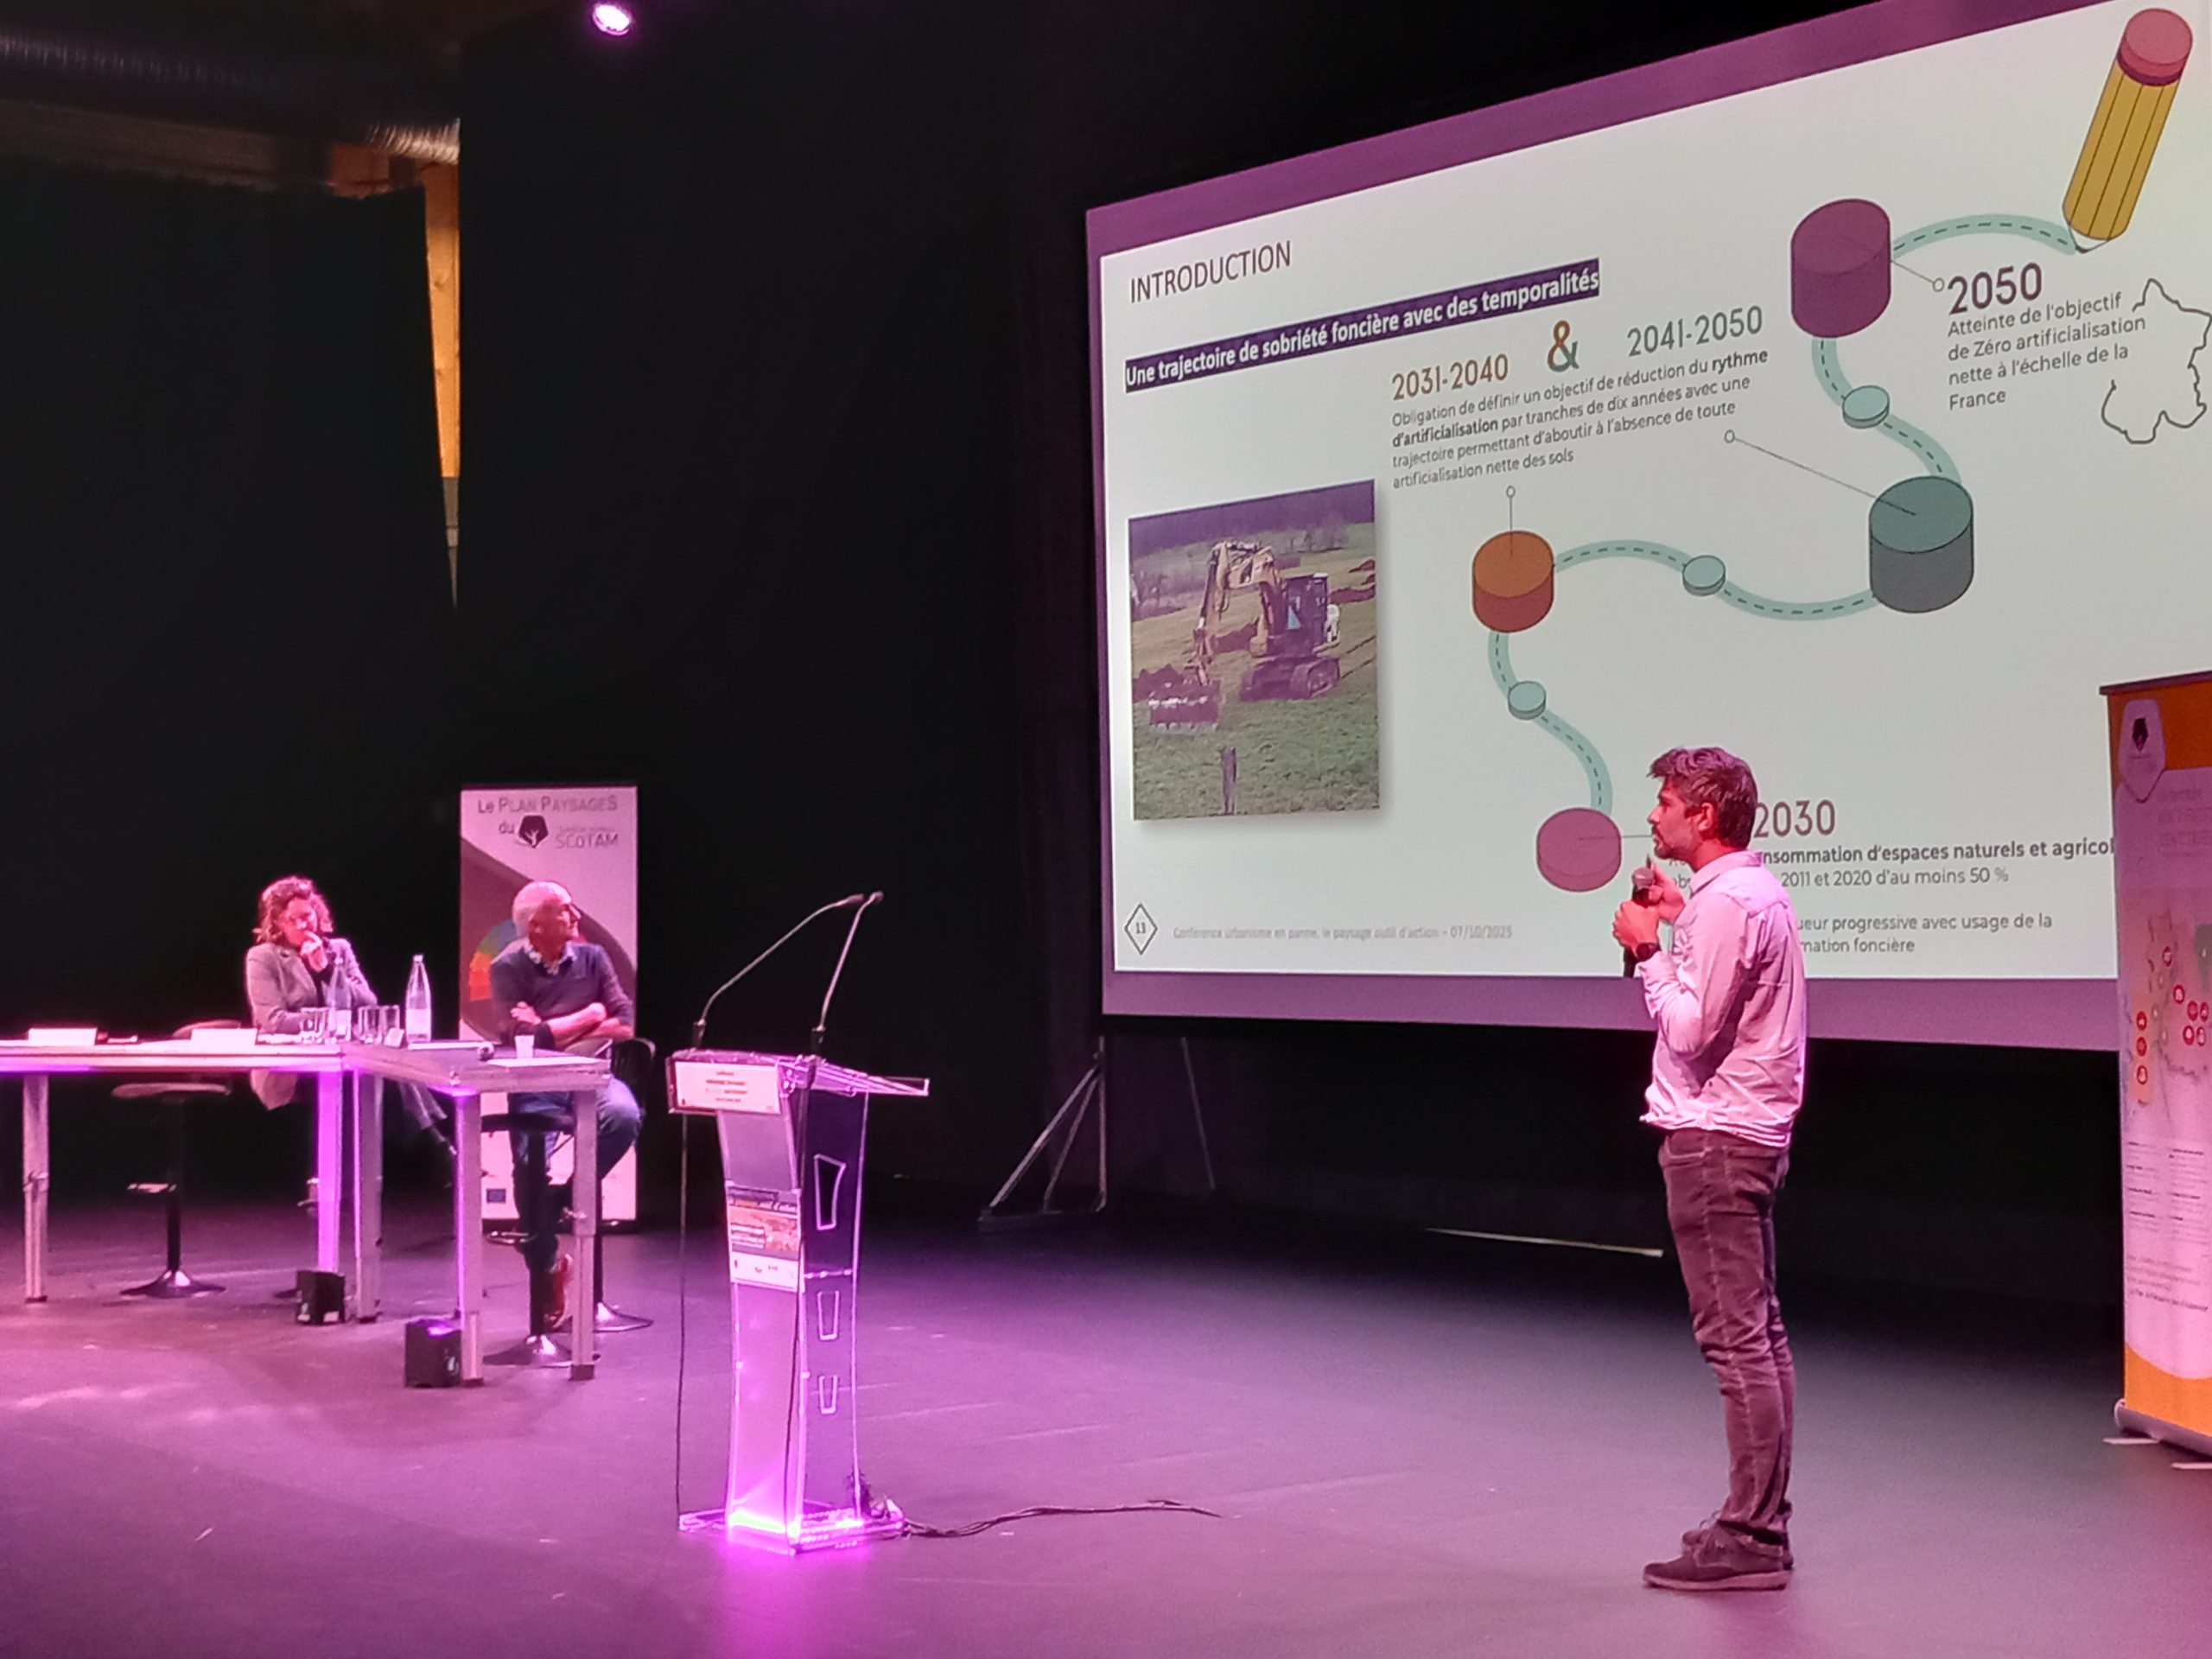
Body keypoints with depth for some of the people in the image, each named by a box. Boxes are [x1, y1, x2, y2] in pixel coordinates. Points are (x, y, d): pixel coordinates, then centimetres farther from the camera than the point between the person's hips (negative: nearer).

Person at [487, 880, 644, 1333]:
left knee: (624, 1116, -32)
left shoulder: (591, 958, 9)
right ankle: (547, 1271, -1)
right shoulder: (509, 969, -1)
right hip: (534, 1086, -2)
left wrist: (551, 1031, -7)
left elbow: (625, 1025, 0)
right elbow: (522, 1039, -14)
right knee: (532, 1171, -24)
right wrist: (588, 1016, -5)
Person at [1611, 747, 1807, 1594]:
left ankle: (1747, 1538, -6)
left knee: (1735, 1337, -8)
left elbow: (1691, 1029, -20)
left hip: (1713, 1140, -11)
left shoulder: (1727, 902, -17)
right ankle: (1762, 1523, 21)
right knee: (1760, 1335, 13)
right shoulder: (1756, 890, 15)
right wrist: (1680, 921, 16)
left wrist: (1650, 948, -10)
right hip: (1747, 1133, 11)